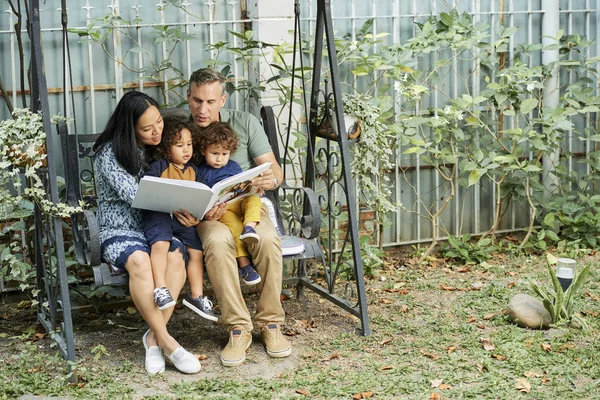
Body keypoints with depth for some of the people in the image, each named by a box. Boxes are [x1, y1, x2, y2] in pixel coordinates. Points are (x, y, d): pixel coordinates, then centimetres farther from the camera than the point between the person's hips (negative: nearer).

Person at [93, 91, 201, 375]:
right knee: (139, 260, -37)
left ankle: (154, 336, -26)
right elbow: (133, 195, -19)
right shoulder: (109, 153, -7)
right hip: (119, 232, -4)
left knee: (175, 256, -31)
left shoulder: (159, 149, 9)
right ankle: (166, 341, -31)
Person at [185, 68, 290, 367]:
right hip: (207, 214, -1)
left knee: (268, 239, -33)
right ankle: (238, 327, -25)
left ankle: (270, 322, -16)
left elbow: (274, 168, 1)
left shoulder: (245, 123, 1)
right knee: (217, 241, -37)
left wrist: (272, 179, -25)